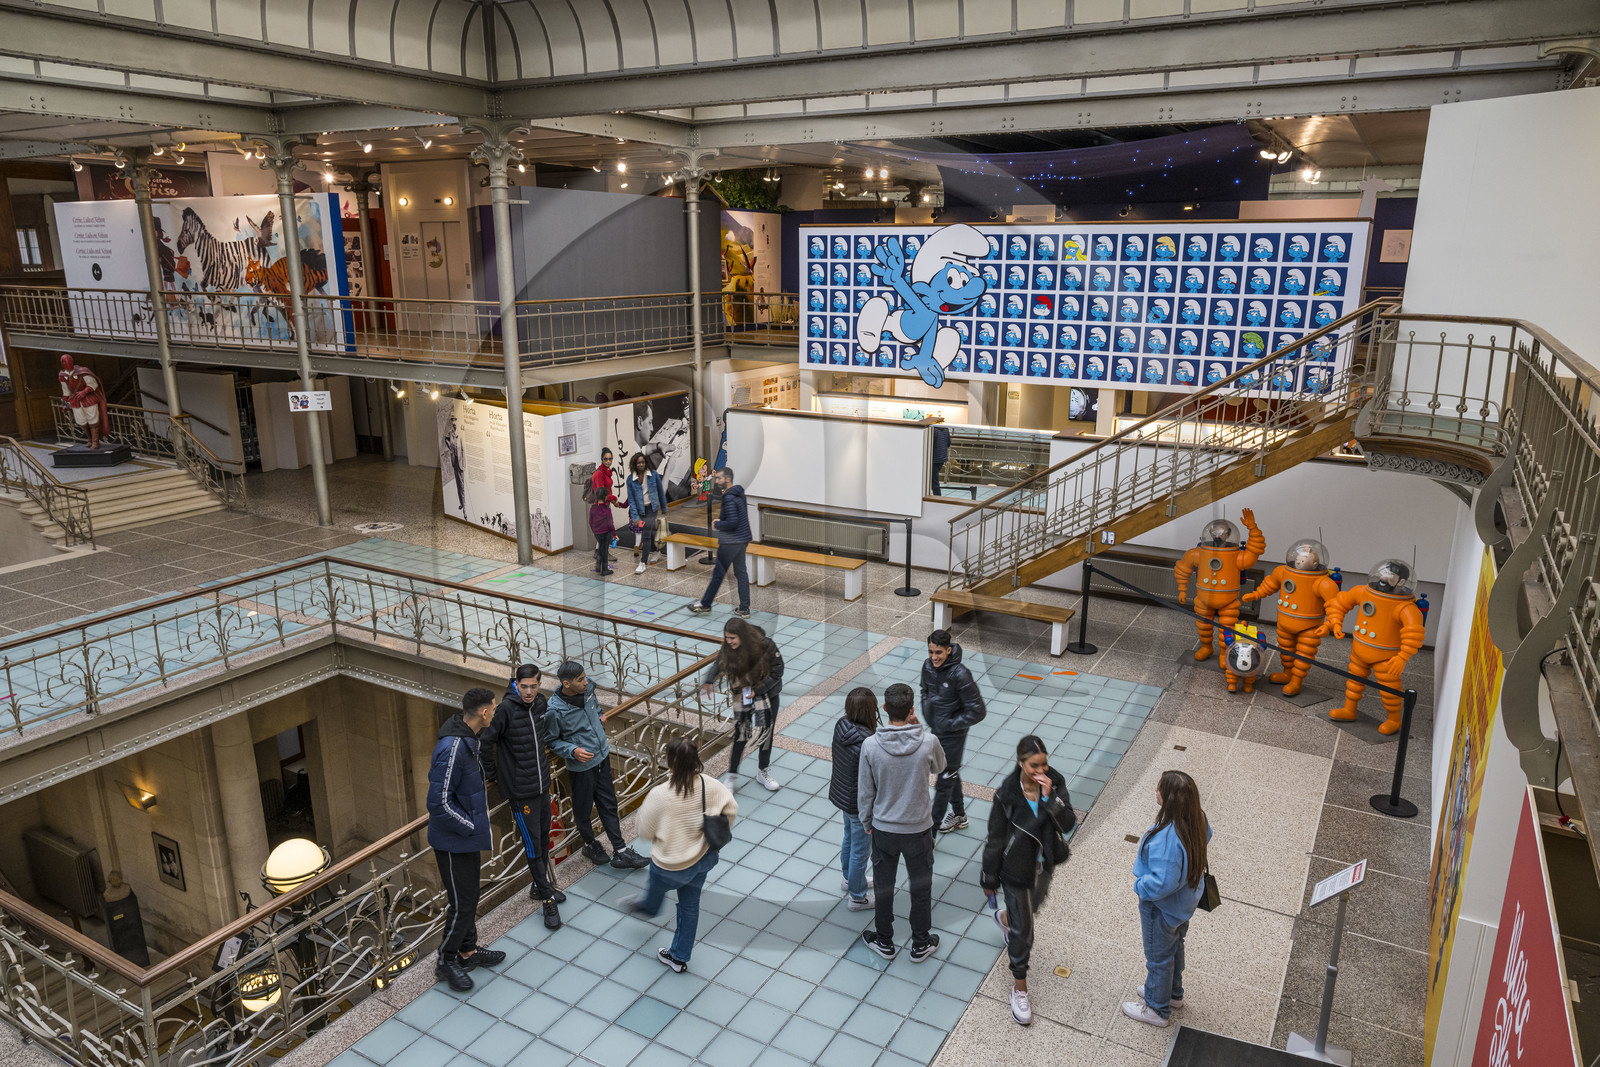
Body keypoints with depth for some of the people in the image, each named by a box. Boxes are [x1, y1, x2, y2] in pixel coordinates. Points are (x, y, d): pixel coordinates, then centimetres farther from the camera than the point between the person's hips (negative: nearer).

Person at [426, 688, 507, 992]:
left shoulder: (467, 739, 1)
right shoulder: (453, 749, -30)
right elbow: (439, 802, -29)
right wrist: (472, 827, -18)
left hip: (468, 836, 10)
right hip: (454, 841, -10)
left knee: (470, 897, 22)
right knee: (461, 904, 4)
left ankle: (468, 951, 39)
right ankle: (445, 962, 24)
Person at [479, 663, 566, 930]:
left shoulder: (540, 701, 0)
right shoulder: (506, 709, -21)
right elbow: (484, 742, -16)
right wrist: (493, 775, -7)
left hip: (543, 783, 7)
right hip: (521, 790, -7)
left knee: (544, 838, 19)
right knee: (533, 846, 1)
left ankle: (540, 886, 37)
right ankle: (548, 900, 12)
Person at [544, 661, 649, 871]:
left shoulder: (587, 687, -11)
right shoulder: (555, 711, -27)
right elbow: (552, 740, -12)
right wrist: (573, 751, -25)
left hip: (602, 756, 5)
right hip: (581, 766, -5)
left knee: (609, 805, 13)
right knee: (583, 809, 15)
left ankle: (620, 851, 23)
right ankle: (590, 844, 41)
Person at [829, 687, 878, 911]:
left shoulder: (841, 725, -15)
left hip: (841, 795, 8)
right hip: (860, 805, -8)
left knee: (850, 838, 31)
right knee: (861, 850, 15)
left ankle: (850, 878, 54)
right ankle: (858, 897, 35)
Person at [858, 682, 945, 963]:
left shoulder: (870, 745, -21)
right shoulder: (928, 742, -22)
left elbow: (865, 792, -9)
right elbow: (939, 766, 4)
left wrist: (866, 821, 9)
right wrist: (917, 728, -4)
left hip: (883, 828, 0)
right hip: (919, 828, 0)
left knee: (884, 886, 20)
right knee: (921, 887, 20)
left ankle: (884, 941, 38)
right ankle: (921, 944, 36)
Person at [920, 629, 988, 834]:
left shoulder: (960, 675, -28)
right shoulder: (928, 667, -9)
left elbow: (978, 712, -22)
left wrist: (950, 724, -18)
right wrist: (928, 715, 4)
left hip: (953, 735, -7)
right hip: (936, 731, 7)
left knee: (944, 780, 5)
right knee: (951, 774, 23)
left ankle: (934, 824, 17)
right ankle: (959, 816, 42)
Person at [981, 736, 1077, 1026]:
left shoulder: (1055, 783, -16)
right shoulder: (1007, 794, -26)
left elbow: (1068, 824, -18)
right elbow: (996, 839, -15)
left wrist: (1050, 797, -34)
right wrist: (989, 879, -7)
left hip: (1044, 864, 5)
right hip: (1017, 868, -5)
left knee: (1033, 906, 31)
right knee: (1022, 929, 6)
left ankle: (1005, 918, 65)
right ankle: (1019, 988, 26)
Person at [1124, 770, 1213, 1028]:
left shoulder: (1166, 839, -43)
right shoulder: (1197, 818, -16)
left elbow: (1162, 883, -41)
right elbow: (1206, 836, 7)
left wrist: (1139, 885, -19)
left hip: (1162, 908, -8)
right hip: (1186, 899, 8)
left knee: (1159, 956, 17)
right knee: (1174, 946, 31)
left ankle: (1157, 1009, 41)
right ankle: (1173, 993, 55)